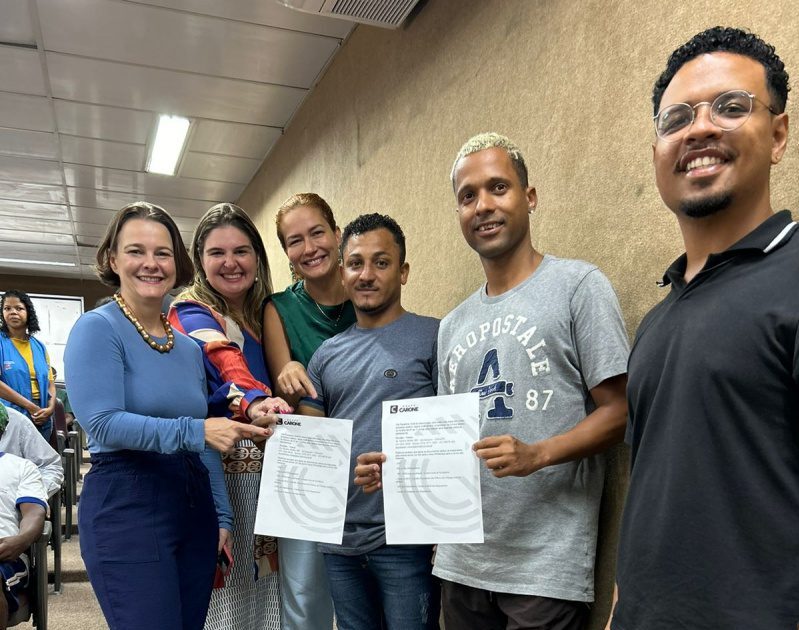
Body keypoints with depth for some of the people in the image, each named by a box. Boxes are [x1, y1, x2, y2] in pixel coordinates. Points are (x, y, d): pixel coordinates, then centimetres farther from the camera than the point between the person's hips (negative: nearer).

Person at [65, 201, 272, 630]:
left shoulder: (189, 347, 11)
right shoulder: (97, 329, -7)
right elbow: (102, 422, -18)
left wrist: (221, 517, 14)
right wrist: (196, 431, -25)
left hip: (194, 504, 7)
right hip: (125, 506, -6)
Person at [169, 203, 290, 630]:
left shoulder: (263, 314, 13)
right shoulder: (192, 313, -8)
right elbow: (226, 364, -29)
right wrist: (254, 402, -47)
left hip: (267, 465, 7)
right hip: (218, 466, -6)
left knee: (266, 585, 13)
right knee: (224, 590, -1)